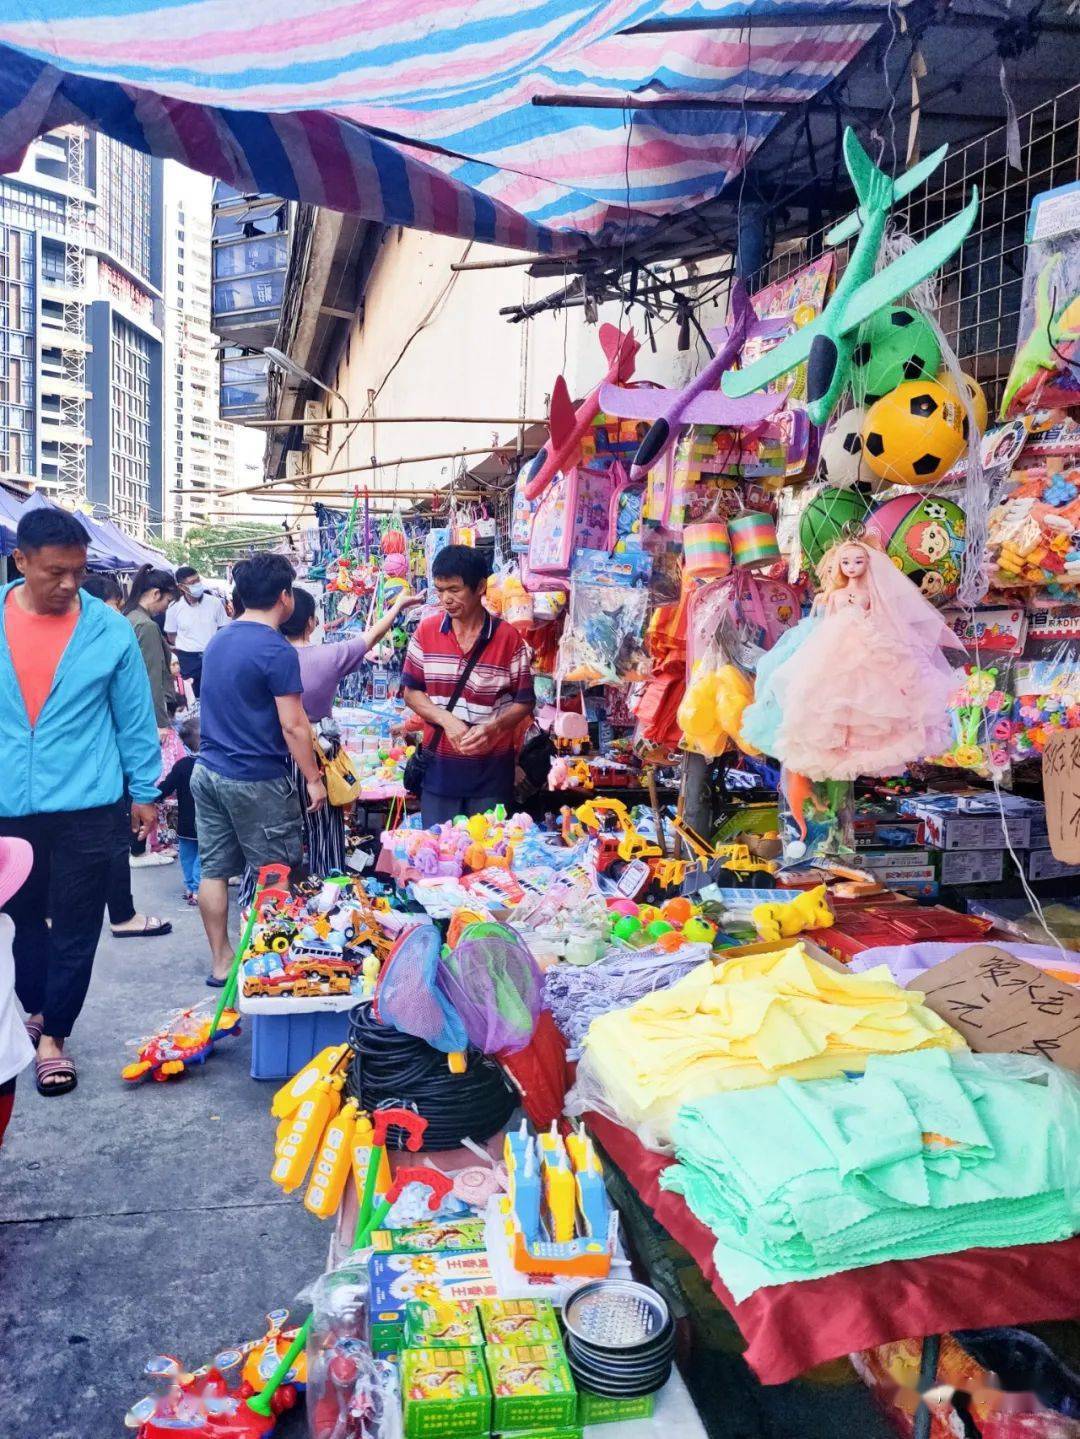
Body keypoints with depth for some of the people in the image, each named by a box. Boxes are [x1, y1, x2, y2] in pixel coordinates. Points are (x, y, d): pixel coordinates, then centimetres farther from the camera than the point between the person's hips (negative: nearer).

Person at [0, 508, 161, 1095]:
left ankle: (52, 1033, 22)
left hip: (83, 805, -2)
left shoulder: (109, 628, -5)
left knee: (74, 928, 6)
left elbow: (134, 717, 2)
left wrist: (144, 791, 4)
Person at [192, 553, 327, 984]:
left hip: (208, 770, 8)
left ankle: (221, 961, 20)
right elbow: (293, 726, -16)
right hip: (256, 780, -8)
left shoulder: (217, 641, 9)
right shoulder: (277, 651, -16)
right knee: (274, 876, 4)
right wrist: (314, 779, -8)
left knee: (214, 869, 11)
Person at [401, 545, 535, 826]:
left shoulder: (509, 638, -7)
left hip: (491, 771, -2)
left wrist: (493, 727, -21)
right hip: (439, 766, 2)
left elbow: (524, 702, -2)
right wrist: (446, 720, -14)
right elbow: (411, 691, 3)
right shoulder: (425, 631, -1)